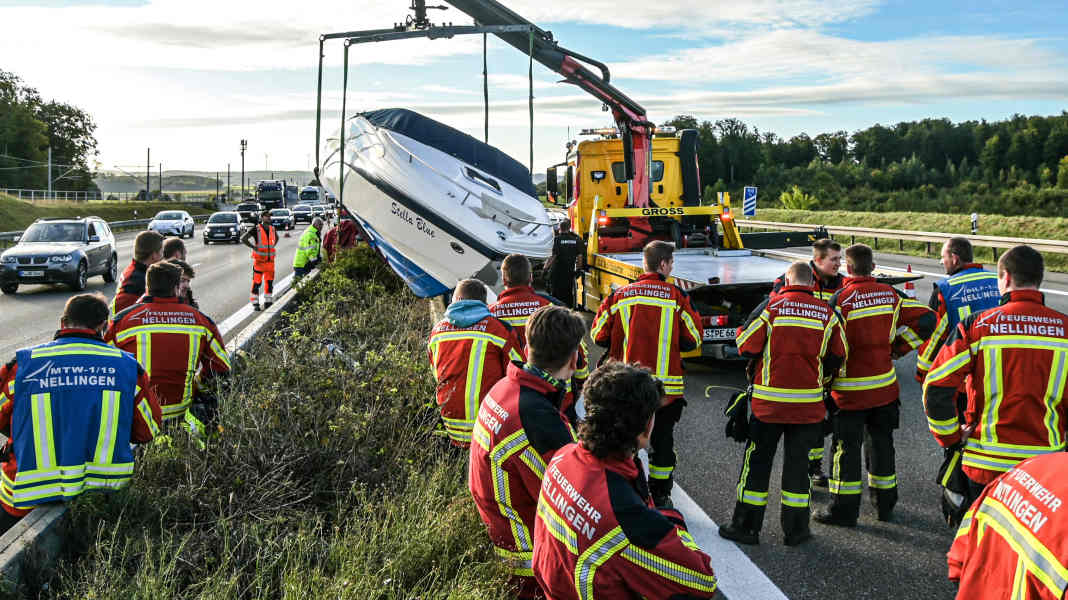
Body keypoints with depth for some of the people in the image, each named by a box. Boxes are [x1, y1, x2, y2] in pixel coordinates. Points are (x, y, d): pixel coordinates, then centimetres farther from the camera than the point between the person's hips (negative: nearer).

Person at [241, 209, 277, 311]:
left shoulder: (272, 229, 8)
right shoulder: (256, 229, -9)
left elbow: (276, 238, 30)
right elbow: (243, 239, -10)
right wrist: (254, 247, -12)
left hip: (270, 260, 5)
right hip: (259, 260, -5)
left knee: (269, 282, 9)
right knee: (256, 282, -2)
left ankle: (268, 302, 19)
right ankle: (255, 304, 5)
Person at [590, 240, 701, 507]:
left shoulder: (621, 295, -2)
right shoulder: (677, 297, -6)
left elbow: (599, 334, 2)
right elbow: (692, 339, -1)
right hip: (666, 386, -1)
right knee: (662, 440, 13)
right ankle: (660, 497, 21)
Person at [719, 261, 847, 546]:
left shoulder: (771, 306, -7)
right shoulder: (826, 312, 2)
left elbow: (747, 347, -6)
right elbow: (838, 357, 8)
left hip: (769, 401, -2)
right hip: (808, 403, 2)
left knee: (757, 461, 8)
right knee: (797, 462, 12)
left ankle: (746, 525, 13)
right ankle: (796, 529, 18)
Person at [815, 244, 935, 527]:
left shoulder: (841, 299, -14)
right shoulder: (890, 294, 1)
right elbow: (925, 319, 2)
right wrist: (897, 346, 8)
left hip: (851, 389, -5)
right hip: (885, 386, 5)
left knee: (847, 446, 3)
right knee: (881, 442, 17)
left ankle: (844, 509, 7)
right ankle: (885, 503, 27)